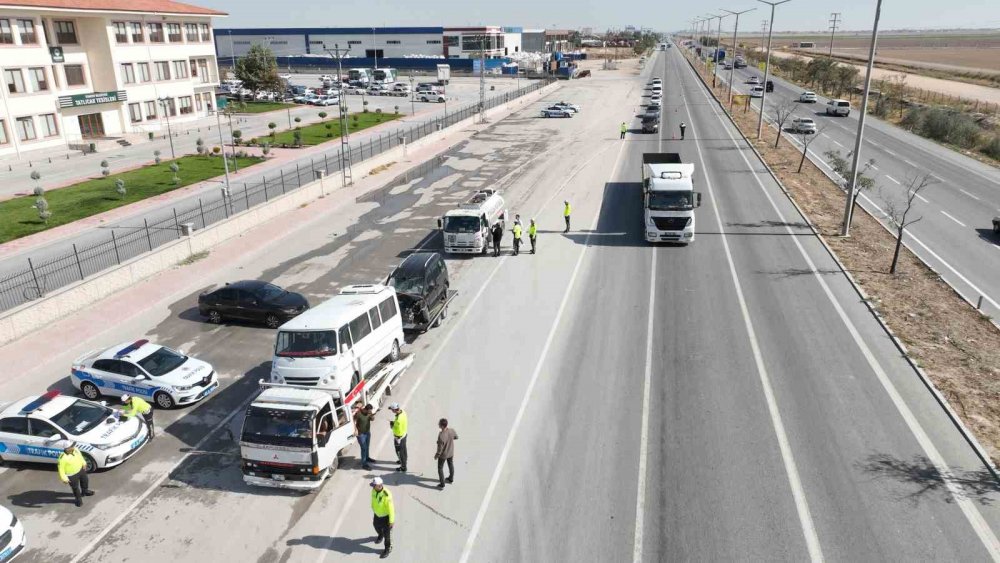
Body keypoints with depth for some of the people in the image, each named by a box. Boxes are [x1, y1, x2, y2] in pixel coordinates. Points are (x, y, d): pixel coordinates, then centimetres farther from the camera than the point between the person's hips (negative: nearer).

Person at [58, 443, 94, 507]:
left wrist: (83, 463, 14)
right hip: (72, 475, -6)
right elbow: (61, 469, -23)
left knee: (85, 481, 29)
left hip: (80, 469, 6)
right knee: (75, 488, 15)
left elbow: (80, 456, 4)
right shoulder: (62, 458, -36)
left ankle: (85, 491, 59)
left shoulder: (75, 450, -18)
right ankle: (78, 499, 42)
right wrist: (64, 478, -16)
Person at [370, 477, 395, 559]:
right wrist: (373, 508, 19)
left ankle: (388, 548, 36)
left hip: (386, 515, -7)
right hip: (377, 514, 7)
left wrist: (391, 520, -21)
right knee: (376, 525, 31)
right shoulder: (374, 490, -18)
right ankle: (380, 535, 65)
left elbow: (391, 508, -29)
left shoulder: (386, 495, -40)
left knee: (387, 533, 12)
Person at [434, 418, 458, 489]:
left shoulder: (441, 436, -37)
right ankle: (451, 479, 48)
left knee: (440, 468, 17)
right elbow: (456, 437, 1)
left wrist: (437, 455, -8)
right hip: (451, 453, 5)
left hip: (443, 455, -5)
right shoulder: (452, 431, -21)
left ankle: (442, 484, 26)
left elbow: (440, 448, -26)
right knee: (451, 465, 28)